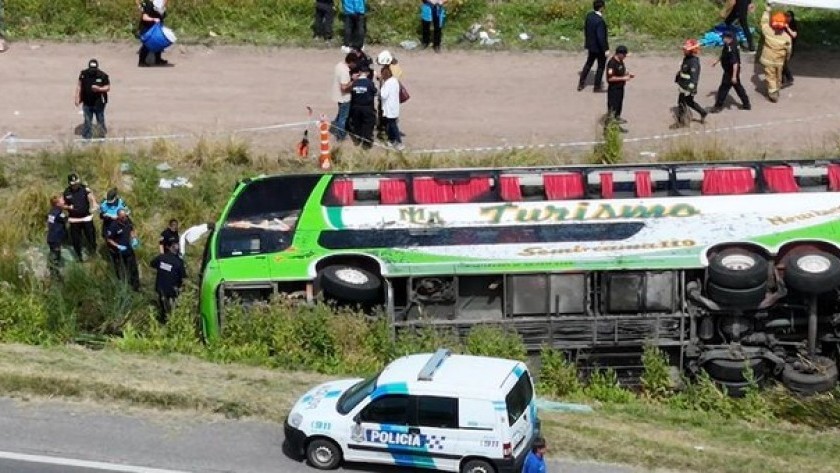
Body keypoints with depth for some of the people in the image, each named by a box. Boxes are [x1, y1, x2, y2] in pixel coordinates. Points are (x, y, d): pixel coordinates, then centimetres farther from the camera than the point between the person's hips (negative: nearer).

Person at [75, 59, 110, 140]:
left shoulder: (103, 76, -11)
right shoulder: (83, 74, -5)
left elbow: (108, 88, -5)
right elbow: (79, 86, 4)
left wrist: (99, 89, -23)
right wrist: (77, 98, 0)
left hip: (99, 103, -2)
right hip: (87, 103, 2)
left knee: (100, 121, 7)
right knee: (87, 122, 9)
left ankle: (103, 136, 24)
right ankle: (86, 139, 18)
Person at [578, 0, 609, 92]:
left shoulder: (589, 15, -6)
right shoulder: (600, 21, -30)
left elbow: (585, 28, 9)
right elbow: (601, 37, -30)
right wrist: (605, 49, -23)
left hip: (590, 45, 7)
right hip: (599, 47, -7)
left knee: (588, 63, 25)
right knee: (601, 66, 12)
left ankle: (581, 84, 28)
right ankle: (597, 87, 22)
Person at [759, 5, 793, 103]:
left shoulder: (768, 32, -21)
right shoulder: (787, 37, -18)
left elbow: (764, 22, -2)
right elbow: (788, 51, -5)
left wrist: (767, 11, 11)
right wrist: (786, 59, 15)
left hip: (768, 60, -1)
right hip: (780, 62, 1)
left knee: (770, 77, 8)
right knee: (778, 77, 22)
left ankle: (773, 93, 2)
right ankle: (776, 90, 39)